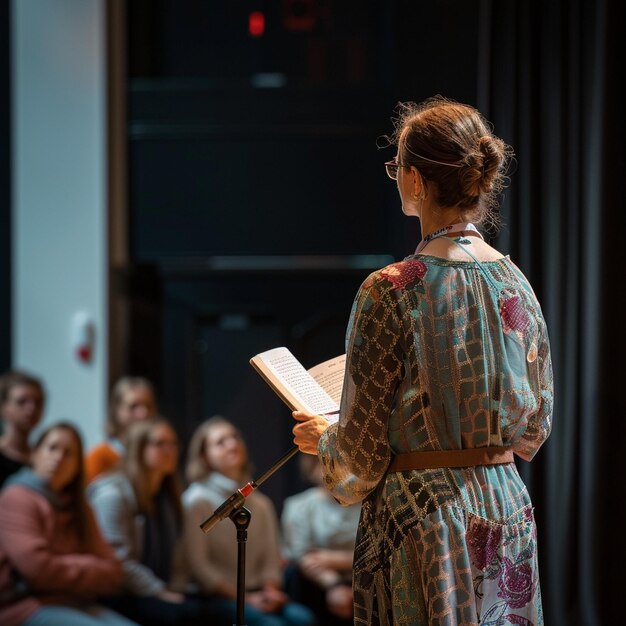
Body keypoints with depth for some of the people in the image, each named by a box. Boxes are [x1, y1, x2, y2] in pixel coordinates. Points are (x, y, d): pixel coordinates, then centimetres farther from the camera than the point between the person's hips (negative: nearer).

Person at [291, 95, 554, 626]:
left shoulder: (392, 291, -16)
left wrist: (322, 438, 10)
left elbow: (362, 448, -12)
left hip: (421, 515, -6)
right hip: (507, 510, 6)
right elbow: (535, 424, 10)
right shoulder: (516, 283, 1)